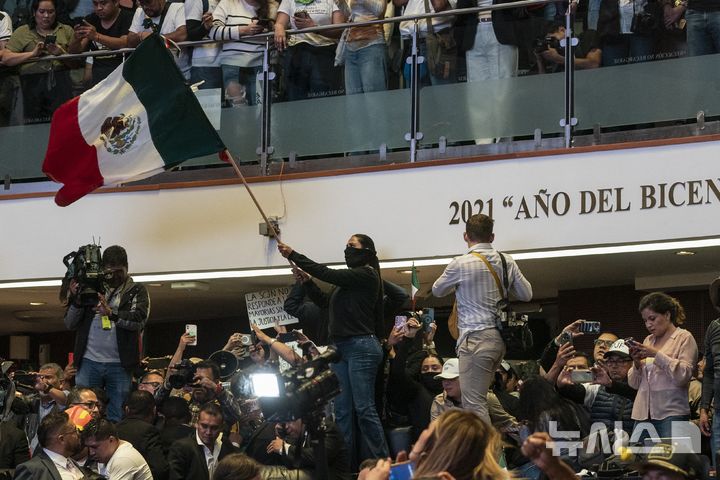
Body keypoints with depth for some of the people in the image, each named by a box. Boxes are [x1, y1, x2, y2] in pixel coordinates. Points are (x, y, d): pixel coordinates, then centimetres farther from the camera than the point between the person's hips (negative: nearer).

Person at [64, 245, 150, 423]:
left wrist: (111, 313, -25)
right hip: (89, 362, 2)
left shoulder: (137, 291, 8)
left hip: (119, 365, -2)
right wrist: (76, 299, -8)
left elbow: (139, 320, -10)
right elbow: (70, 324, 10)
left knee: (116, 419, 0)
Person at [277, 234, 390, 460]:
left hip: (362, 346, -9)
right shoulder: (349, 277, 20)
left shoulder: (366, 275, -6)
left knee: (364, 409, -11)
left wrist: (293, 255, -10)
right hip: (339, 348, 9)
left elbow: (327, 274, -13)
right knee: (341, 411, 3)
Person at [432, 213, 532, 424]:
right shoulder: (507, 262, 7)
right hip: (500, 338, 7)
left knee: (474, 403, -9)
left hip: (475, 338, -7)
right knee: (480, 398, 18)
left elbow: (437, 290, 9)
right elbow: (526, 294, 16)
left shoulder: (460, 265, -9)